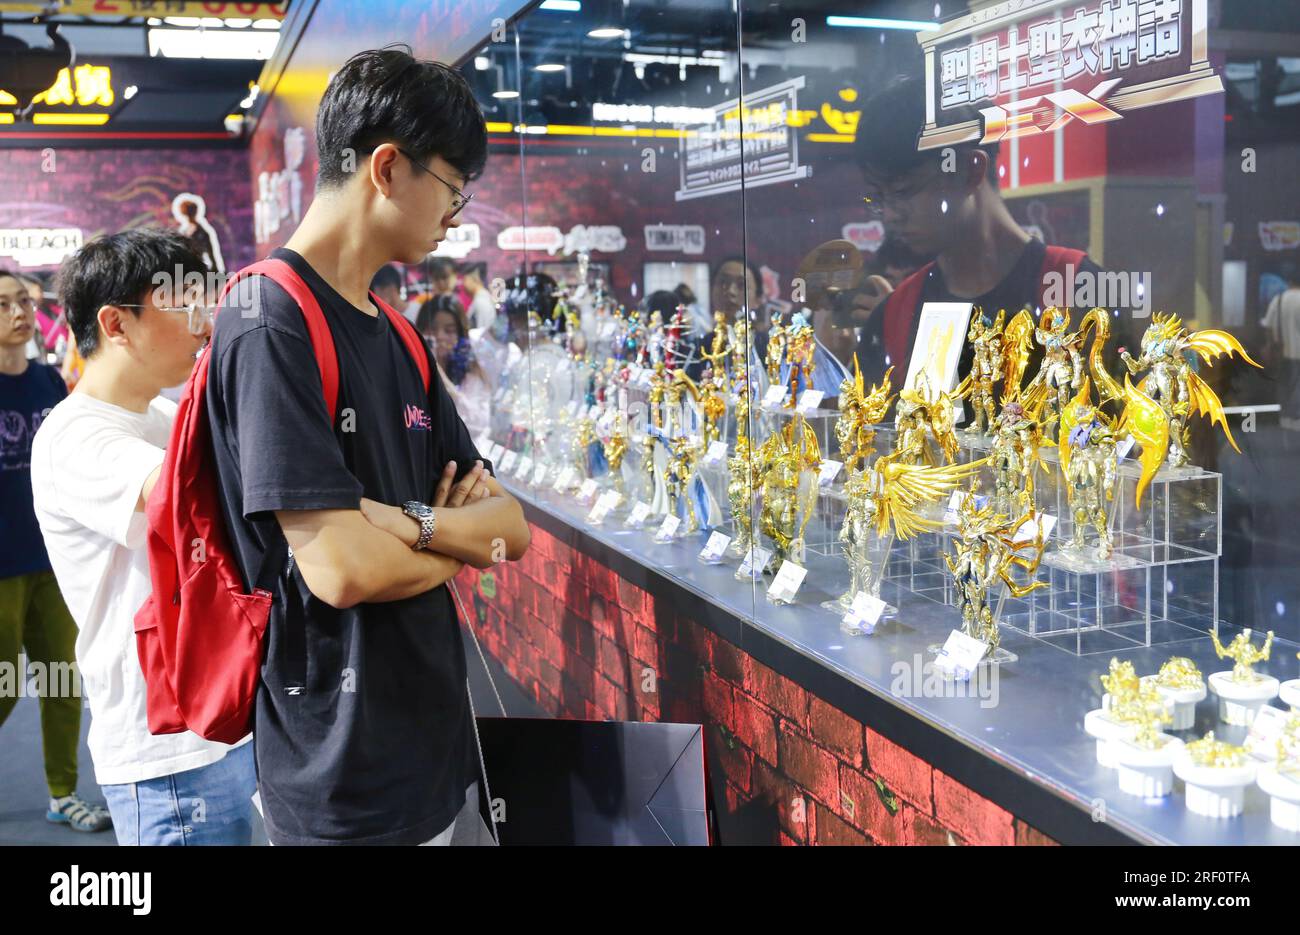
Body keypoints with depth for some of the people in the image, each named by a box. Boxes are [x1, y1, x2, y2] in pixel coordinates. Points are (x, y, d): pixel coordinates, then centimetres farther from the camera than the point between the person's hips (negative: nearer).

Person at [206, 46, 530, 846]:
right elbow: (340, 569, -24)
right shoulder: (272, 321, -17)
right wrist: (460, 544, -5)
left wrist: (416, 524, -14)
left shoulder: (399, 338, 10)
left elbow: (512, 524, 7)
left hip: (441, 740, 8)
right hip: (350, 782, -8)